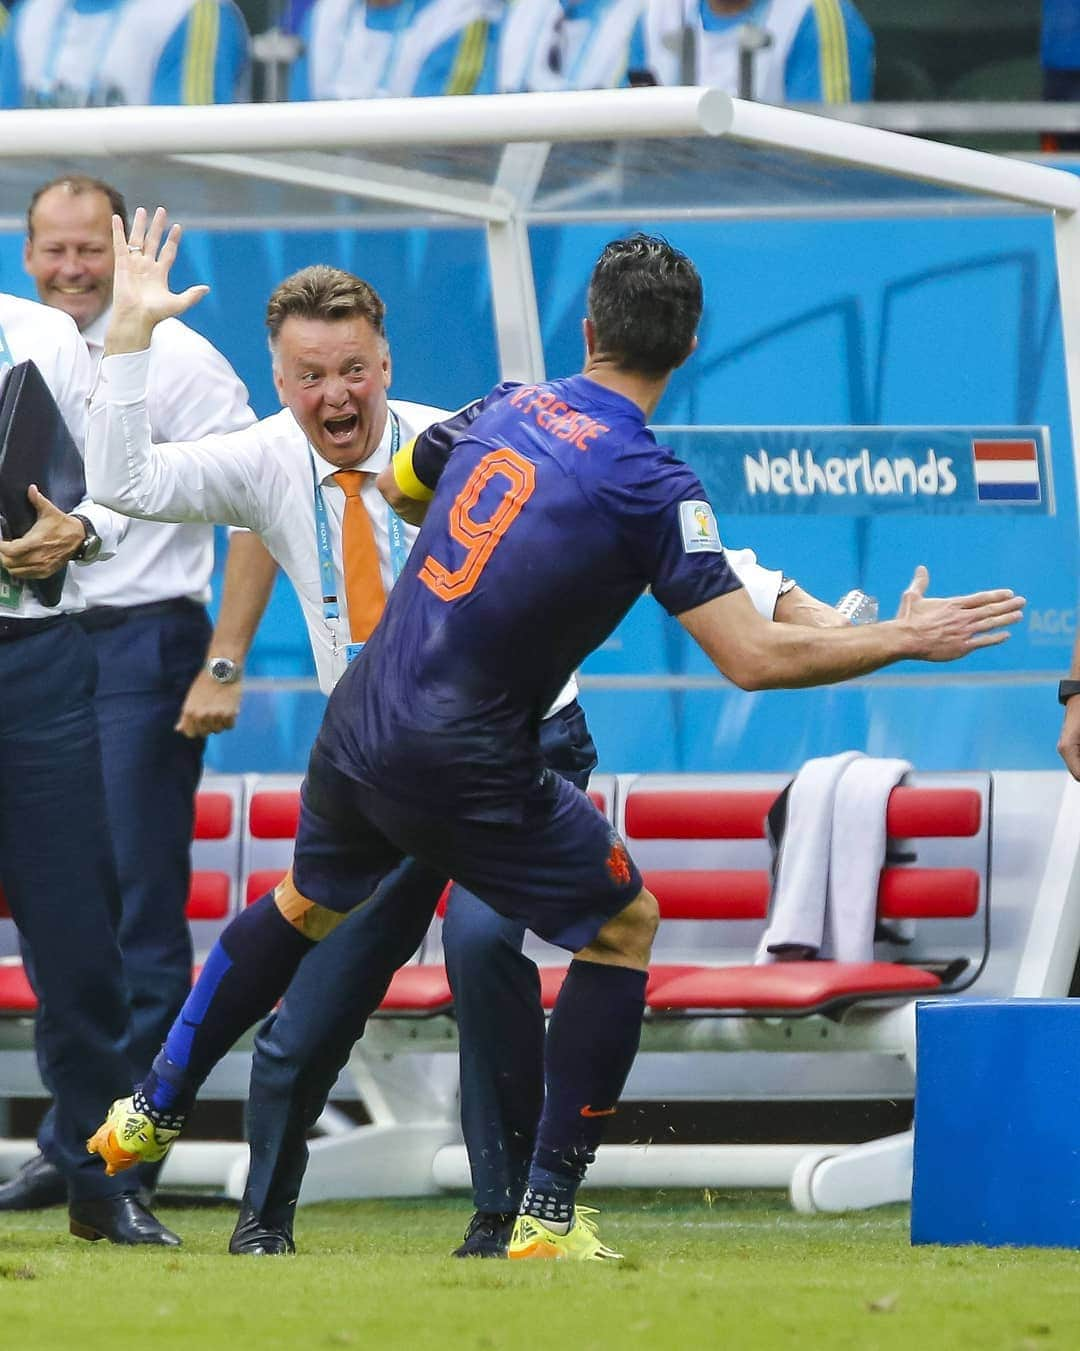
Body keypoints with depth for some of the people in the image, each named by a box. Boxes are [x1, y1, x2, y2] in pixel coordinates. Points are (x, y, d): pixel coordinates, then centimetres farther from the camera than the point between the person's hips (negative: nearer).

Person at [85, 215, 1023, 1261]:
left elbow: (396, 486, 24)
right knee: (624, 927, 13)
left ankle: (150, 1113, 39)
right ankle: (547, 1215, 8)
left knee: (308, 902, 32)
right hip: (465, 771, -6)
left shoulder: (503, 409, 3)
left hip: (357, 730, 6)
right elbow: (752, 659, -18)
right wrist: (905, 640, -8)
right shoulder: (650, 485, -16)